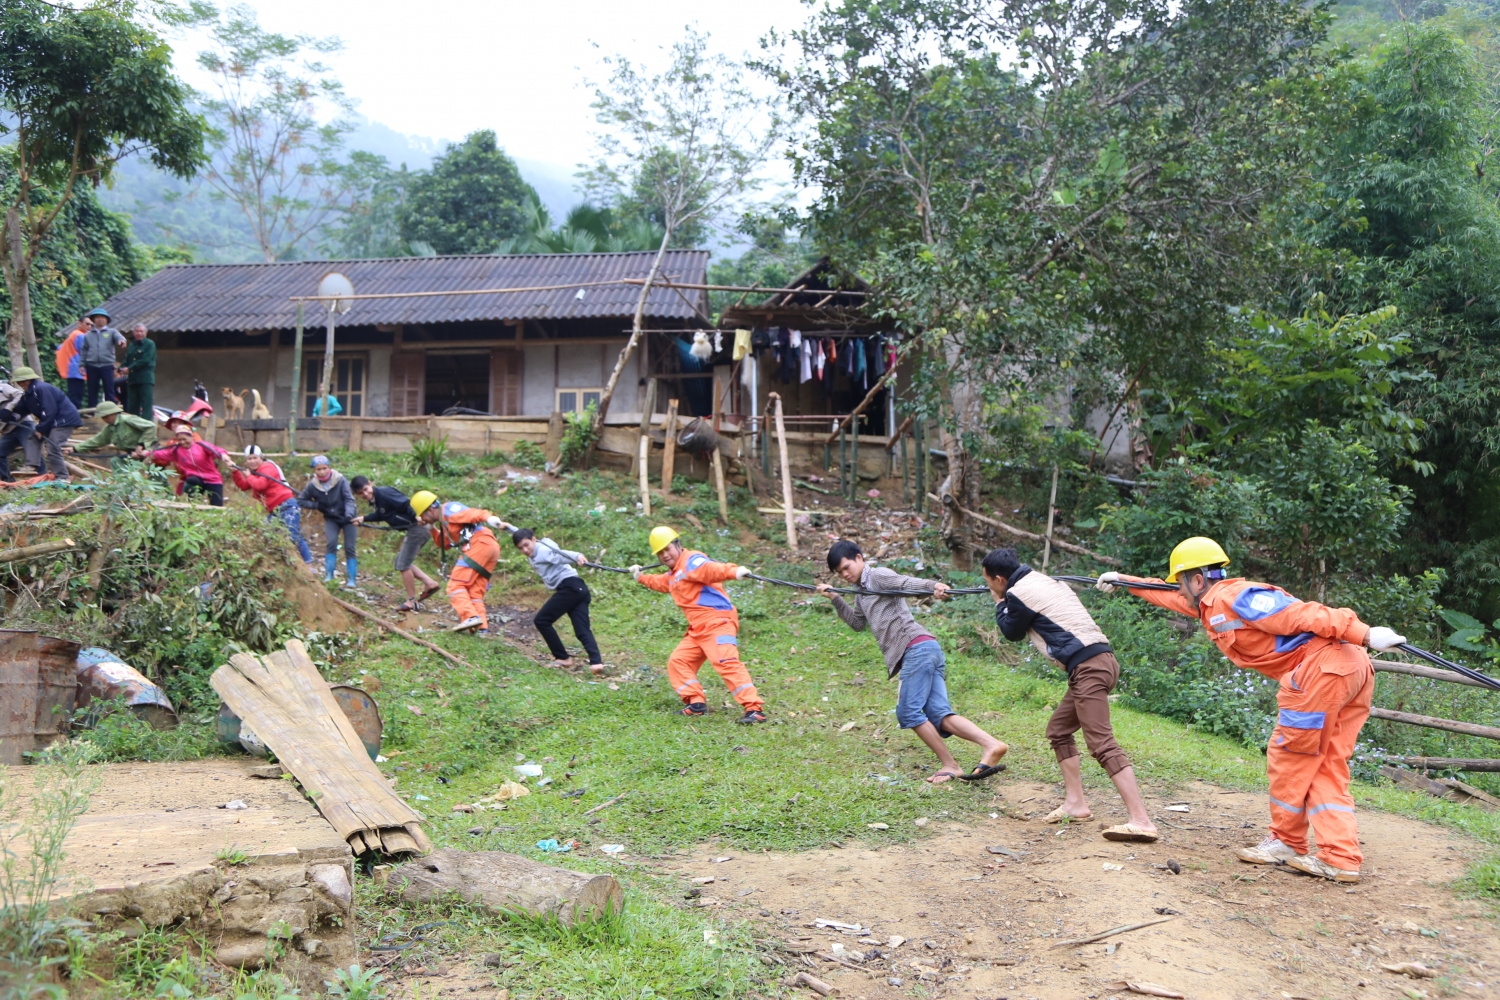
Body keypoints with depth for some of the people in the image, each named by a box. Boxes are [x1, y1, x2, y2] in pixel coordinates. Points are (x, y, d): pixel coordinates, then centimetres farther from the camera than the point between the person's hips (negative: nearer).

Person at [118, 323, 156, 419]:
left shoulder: (149, 344, -2)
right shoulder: (131, 346, 19)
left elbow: (145, 361, -12)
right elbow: (126, 360, 15)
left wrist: (130, 369, -13)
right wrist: (122, 369, -7)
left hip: (146, 379, -7)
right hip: (132, 379, 7)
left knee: (146, 405, -10)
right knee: (132, 406, 9)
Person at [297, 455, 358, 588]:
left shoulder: (340, 481, -20)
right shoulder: (312, 486, -12)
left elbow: (349, 499, -24)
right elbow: (300, 501, -1)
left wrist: (349, 515, -41)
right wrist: (316, 505, -17)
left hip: (347, 517, -2)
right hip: (331, 519, 2)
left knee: (350, 548, -5)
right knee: (331, 543, -19)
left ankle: (351, 580, 0)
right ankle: (328, 575, -14)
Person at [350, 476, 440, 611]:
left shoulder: (384, 493, -15)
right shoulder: (377, 498, 14)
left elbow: (405, 504, -24)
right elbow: (380, 515, 32)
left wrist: (416, 517, -35)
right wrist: (364, 519, 26)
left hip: (416, 528, -10)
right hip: (413, 530, 10)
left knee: (403, 565, -3)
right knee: (401, 561, 18)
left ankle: (412, 601, 7)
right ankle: (429, 583, 16)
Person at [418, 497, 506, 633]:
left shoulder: (447, 509, 2)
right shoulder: (445, 522, 32)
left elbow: (470, 513, -15)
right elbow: (444, 545, 39)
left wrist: (487, 517, -33)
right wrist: (432, 528, 28)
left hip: (479, 543, -10)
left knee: (456, 585, -10)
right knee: (475, 592, 9)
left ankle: (470, 617, -26)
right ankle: (482, 627, 0)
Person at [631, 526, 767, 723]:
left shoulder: (691, 561, -10)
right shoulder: (673, 574, 22)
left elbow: (711, 569, -32)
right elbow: (662, 583, 47)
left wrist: (734, 571, -51)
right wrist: (641, 578, 58)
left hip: (717, 622, -11)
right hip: (698, 629, 11)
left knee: (727, 662, -23)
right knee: (678, 661, 14)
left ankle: (754, 709, -28)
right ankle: (696, 703, 14)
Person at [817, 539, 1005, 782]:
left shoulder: (878, 575, 3)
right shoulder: (863, 593, 30)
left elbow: (909, 584, -16)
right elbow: (857, 623, 43)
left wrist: (933, 586, -36)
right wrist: (835, 598, 35)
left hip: (917, 646, -9)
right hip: (926, 651, 9)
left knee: (909, 712, -9)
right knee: (939, 715, -5)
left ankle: (949, 765, -8)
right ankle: (991, 745, -21)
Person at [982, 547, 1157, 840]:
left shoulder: (1018, 593, -6)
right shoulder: (1044, 581, 22)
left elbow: (1012, 632, 10)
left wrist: (1000, 605, 25)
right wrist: (1005, 602, 29)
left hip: (1088, 667, -10)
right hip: (1099, 661, 10)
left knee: (1102, 744, -16)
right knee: (1058, 730, 20)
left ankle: (1141, 822, -23)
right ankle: (1076, 804, 21)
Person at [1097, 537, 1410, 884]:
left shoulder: (1234, 598, -7)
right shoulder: (1213, 604, 22)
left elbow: (1303, 614, -18)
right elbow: (1169, 598, 42)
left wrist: (1365, 635, -26)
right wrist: (1124, 581, 51)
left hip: (1320, 668, -10)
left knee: (1287, 758, 5)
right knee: (1327, 769, 10)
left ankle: (1287, 843, 18)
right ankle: (1341, 858, 6)